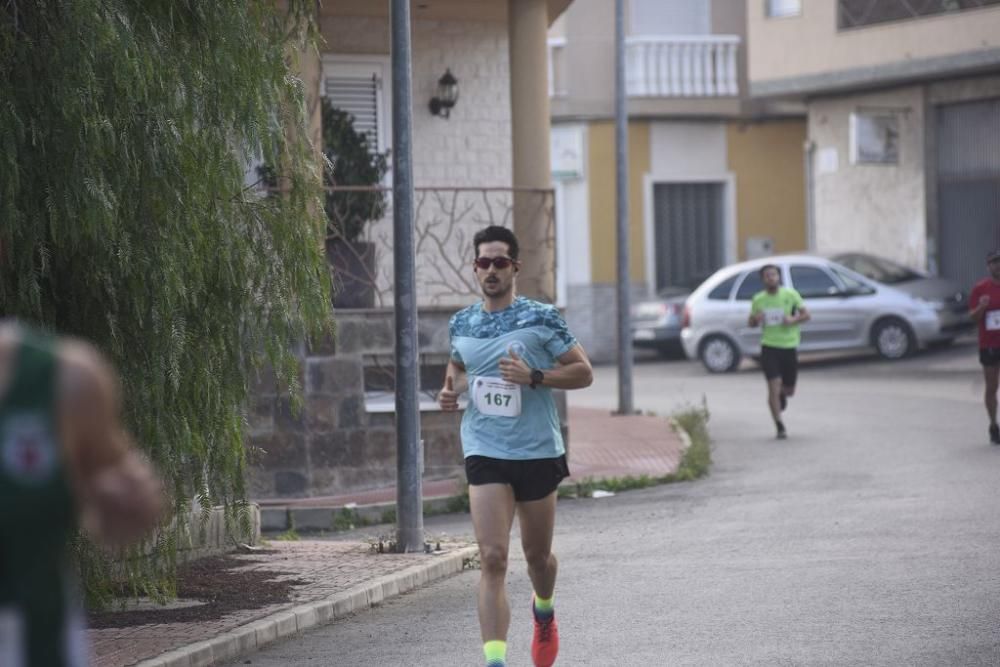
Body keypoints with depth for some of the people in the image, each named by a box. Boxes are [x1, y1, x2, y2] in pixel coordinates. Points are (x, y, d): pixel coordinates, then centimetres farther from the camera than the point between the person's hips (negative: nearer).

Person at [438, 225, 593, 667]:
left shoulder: (541, 318, -6)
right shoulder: (461, 324, 6)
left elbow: (584, 372, -4)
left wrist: (533, 377, -18)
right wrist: (451, 390, 5)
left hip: (538, 452, -1)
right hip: (485, 453, 1)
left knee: (537, 554, 15)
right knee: (493, 558, -14)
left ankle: (544, 610, 50)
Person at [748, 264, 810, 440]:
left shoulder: (790, 295, -1)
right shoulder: (758, 300, 2)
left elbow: (806, 314, 3)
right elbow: (751, 323, 12)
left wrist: (793, 320, -17)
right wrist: (756, 319, -13)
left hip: (790, 346, 1)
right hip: (769, 347, -1)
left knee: (789, 389, 10)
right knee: (773, 387, -11)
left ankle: (783, 394, 48)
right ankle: (780, 427, -4)